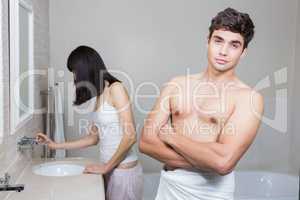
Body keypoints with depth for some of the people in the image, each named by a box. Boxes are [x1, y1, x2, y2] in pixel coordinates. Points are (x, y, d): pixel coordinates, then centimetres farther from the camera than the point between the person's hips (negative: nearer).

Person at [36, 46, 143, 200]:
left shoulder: (116, 89, -14)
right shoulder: (98, 96, 9)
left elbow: (130, 136, -19)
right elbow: (93, 137, 14)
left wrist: (106, 167, -11)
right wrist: (56, 145, 15)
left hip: (123, 170, -7)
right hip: (110, 169, 7)